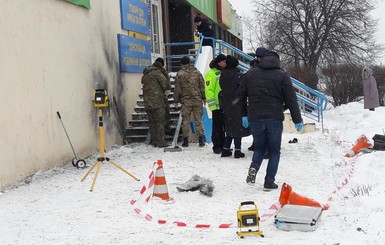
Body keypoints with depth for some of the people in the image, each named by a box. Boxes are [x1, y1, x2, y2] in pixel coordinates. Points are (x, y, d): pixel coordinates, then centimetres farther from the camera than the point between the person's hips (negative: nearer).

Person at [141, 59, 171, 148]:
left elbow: (145, 87, 18)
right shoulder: (157, 72, -3)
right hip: (157, 102, -7)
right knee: (160, 122, -3)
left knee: (152, 123, 12)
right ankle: (161, 142, -5)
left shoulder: (144, 76, 19)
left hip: (147, 103, 7)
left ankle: (154, 141, 15)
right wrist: (169, 88, 11)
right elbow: (165, 83, -10)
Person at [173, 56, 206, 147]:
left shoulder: (179, 74, -3)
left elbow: (177, 89, 0)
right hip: (197, 99, 1)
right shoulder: (197, 72, 2)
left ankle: (185, 141, 8)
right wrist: (204, 97, 11)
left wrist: (176, 100, 9)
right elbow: (202, 86, 4)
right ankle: (201, 140, 6)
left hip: (186, 100, -1)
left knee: (185, 120, 6)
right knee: (198, 120, 6)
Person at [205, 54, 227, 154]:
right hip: (217, 106, -7)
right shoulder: (211, 74, -9)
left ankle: (223, 145, 22)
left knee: (224, 126, 13)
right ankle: (217, 147, 9)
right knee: (217, 127, 1)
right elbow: (209, 91, -13)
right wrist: (212, 105, -17)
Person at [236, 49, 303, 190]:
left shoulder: (250, 74, 9)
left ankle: (254, 167, -8)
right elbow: (291, 100, -2)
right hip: (274, 119, -2)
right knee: (274, 151, 11)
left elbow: (240, 96, 10)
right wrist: (297, 120, 3)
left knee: (259, 147, 19)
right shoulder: (282, 75, 1)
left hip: (255, 119, 3)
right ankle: (269, 181, 5)